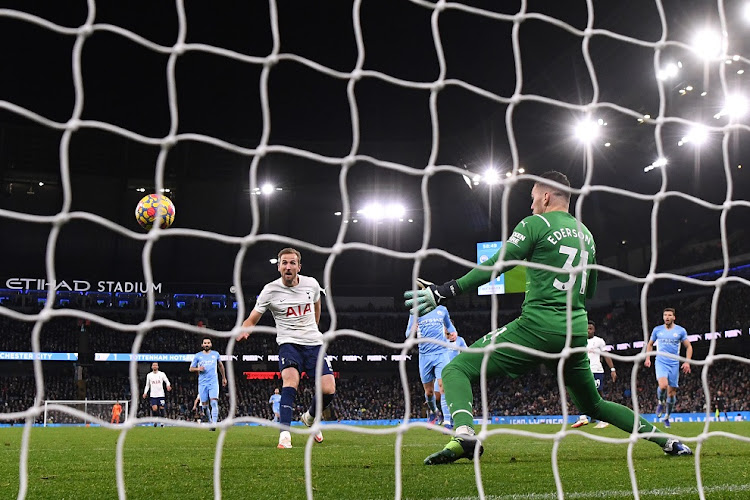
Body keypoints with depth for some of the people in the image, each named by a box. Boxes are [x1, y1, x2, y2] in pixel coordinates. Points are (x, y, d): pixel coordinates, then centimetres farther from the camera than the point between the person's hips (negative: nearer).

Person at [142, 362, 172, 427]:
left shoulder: (162, 374, 3)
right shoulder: (149, 375, 8)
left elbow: (167, 381, 6)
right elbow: (147, 385, 16)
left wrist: (168, 385, -16)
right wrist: (145, 393, 4)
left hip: (161, 394, -1)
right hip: (153, 395, 1)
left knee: (161, 408, -1)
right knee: (154, 409, -12)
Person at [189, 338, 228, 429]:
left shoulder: (215, 354, 8)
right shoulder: (197, 356, 5)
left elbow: (220, 365, 23)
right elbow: (191, 368, 9)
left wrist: (224, 378, 25)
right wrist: (198, 369, -12)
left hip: (213, 382, -1)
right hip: (202, 383, 1)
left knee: (214, 403, -16)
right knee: (204, 405, 2)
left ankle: (214, 424, -21)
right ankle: (210, 420, 27)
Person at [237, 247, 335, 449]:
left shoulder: (311, 284, 0)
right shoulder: (270, 290, -8)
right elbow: (252, 319, -4)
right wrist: (244, 330, -26)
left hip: (313, 343, 3)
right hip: (288, 343, -3)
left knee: (328, 389, -11)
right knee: (291, 378, -32)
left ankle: (310, 418, 22)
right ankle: (285, 433, -32)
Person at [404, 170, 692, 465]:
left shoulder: (536, 224, -2)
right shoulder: (586, 235, 19)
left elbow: (496, 265, -11)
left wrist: (445, 291, -13)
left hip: (537, 327, -7)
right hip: (576, 333, 7)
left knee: (456, 369, -5)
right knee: (593, 405, 28)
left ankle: (464, 434, -33)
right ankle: (667, 440, 21)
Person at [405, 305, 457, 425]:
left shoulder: (442, 310, 9)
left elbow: (448, 325, 27)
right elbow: (408, 335, 6)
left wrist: (453, 333, 5)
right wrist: (413, 330, -18)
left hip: (441, 354, -1)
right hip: (425, 356, 1)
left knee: (443, 386, -18)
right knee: (429, 391, 8)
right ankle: (433, 412, 37)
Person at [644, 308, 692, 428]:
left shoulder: (680, 331, 3)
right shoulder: (657, 330, 6)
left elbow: (688, 347, 8)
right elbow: (650, 344, 20)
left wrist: (687, 362, -4)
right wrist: (648, 358, 8)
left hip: (674, 364, 1)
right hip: (661, 362, -1)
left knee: (671, 392, 3)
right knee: (663, 385, -26)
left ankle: (667, 416, 20)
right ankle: (660, 402, 5)